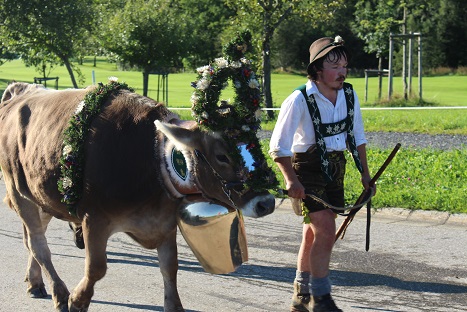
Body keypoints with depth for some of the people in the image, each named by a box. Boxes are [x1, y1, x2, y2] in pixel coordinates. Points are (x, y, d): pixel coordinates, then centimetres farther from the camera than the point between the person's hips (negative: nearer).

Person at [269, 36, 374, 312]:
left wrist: (365, 173, 13)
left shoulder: (350, 96, -1)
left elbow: (357, 138, 13)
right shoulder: (300, 101, -20)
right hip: (307, 169, -6)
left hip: (335, 168, 6)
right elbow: (278, 147, -18)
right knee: (326, 231, -15)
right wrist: (291, 180, -26)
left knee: (313, 233, 14)